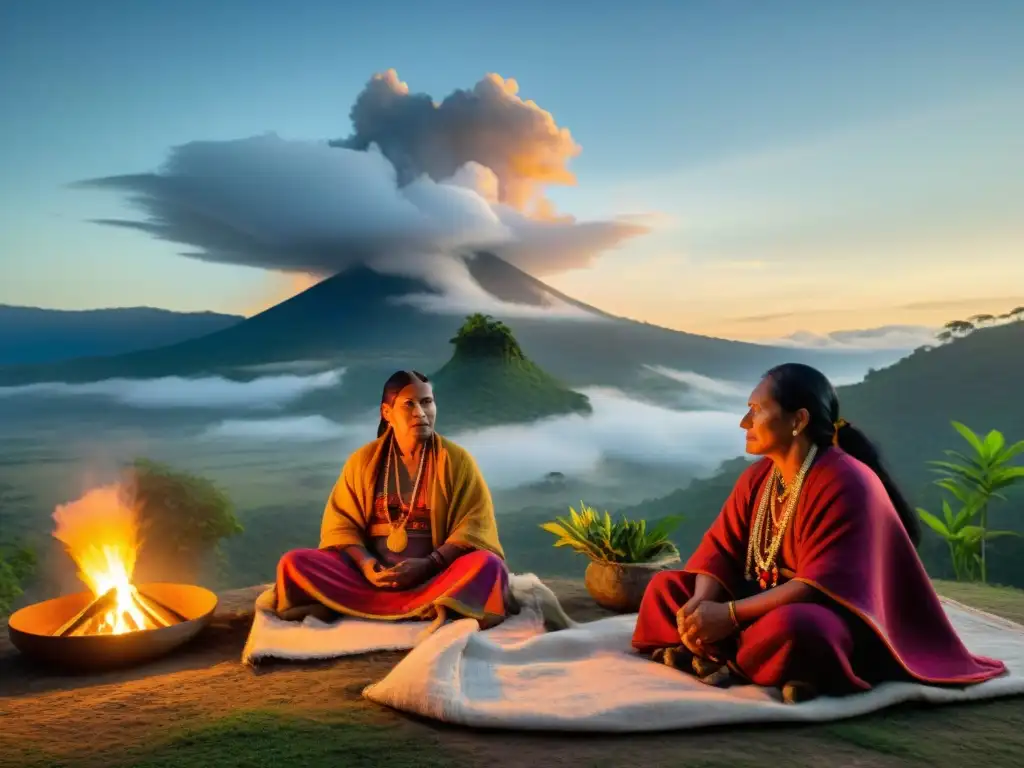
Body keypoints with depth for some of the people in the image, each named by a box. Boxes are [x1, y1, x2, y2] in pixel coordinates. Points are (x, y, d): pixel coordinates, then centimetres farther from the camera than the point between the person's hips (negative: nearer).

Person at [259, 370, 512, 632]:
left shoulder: (456, 459, 2)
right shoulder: (363, 460, 6)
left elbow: (474, 526, -4)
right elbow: (341, 523, 3)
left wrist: (429, 565, -19)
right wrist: (366, 564, -16)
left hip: (436, 575, -1)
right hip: (373, 573, 1)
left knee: (488, 565, -32)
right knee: (295, 563, -18)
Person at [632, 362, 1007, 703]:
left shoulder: (846, 484, -22)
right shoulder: (756, 478, 2)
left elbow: (821, 584, -28)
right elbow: (719, 549, -1)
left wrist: (730, 614, -30)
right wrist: (701, 603, -23)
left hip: (836, 620, -7)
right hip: (770, 603, 8)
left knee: (788, 627, -41)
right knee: (665, 585, 0)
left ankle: (722, 660, -12)